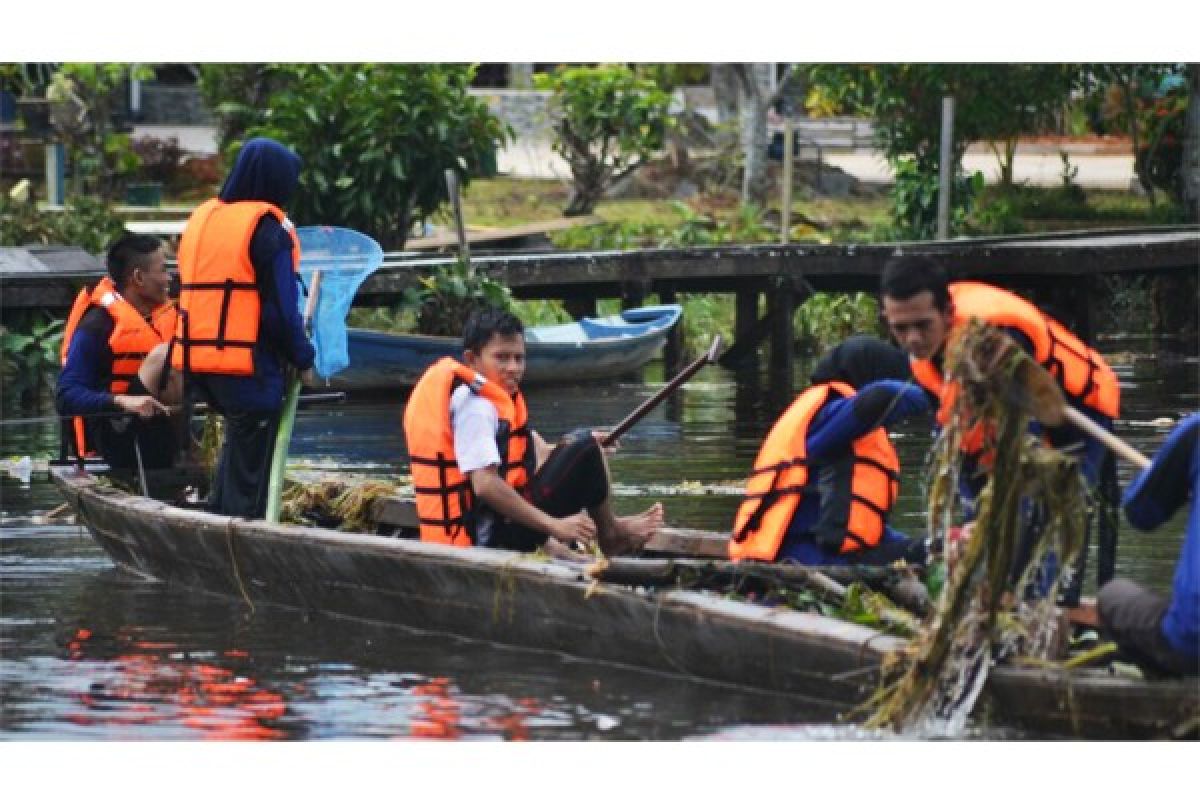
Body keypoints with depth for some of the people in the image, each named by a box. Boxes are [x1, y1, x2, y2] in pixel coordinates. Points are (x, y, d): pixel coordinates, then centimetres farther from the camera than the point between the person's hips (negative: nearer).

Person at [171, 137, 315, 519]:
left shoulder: (201, 218, 12)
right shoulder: (268, 229, -11)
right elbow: (282, 308, -14)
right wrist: (302, 357, 0)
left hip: (197, 359, 7)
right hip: (250, 365, -7)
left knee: (236, 446, 24)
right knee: (250, 464, 1)